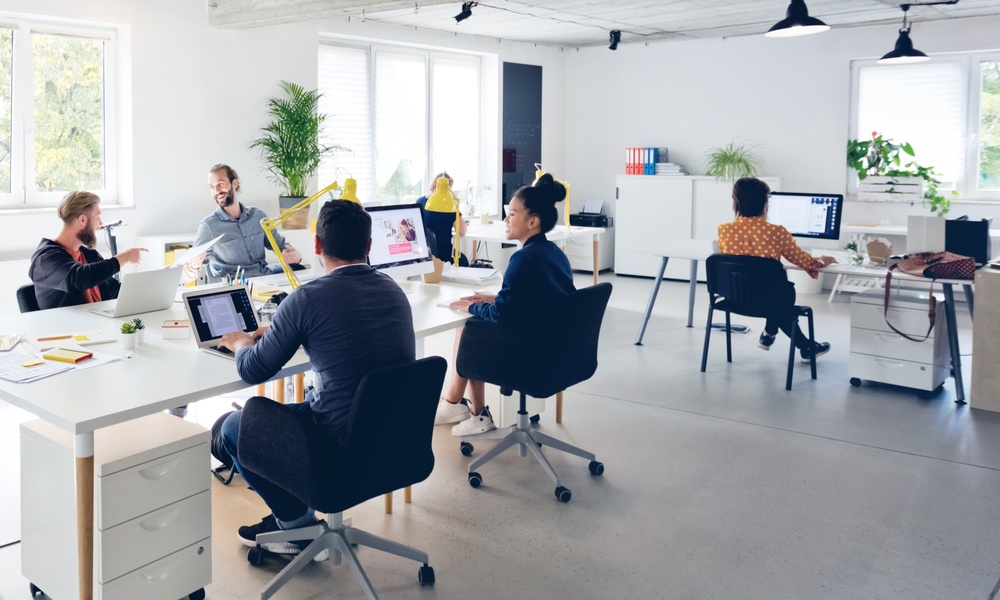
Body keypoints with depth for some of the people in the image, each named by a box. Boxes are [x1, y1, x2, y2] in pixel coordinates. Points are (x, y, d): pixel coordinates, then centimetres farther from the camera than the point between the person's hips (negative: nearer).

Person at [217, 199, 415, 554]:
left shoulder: (308, 299, -17)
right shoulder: (394, 291, 4)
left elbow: (252, 372, -5)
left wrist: (243, 344, 17)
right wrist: (276, 334, 26)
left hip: (342, 448, -7)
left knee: (233, 427, 15)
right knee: (303, 402, 32)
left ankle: (298, 523, 20)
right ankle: (290, 516, 34)